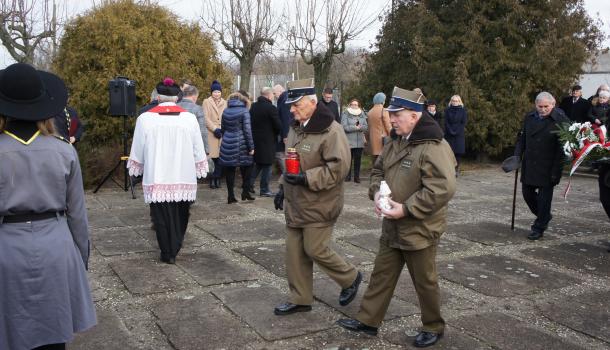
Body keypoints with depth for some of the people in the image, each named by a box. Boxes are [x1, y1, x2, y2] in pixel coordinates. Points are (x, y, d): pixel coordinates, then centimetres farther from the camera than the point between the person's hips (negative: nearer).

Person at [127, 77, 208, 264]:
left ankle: (167, 253, 14)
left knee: (162, 215, 8)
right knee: (180, 215, 15)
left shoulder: (145, 118, -5)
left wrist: (135, 168, 18)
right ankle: (175, 250, 22)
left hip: (157, 178, -1)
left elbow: (137, 150, 3)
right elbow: (198, 149, 3)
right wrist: (200, 170, 15)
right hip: (184, 178, 1)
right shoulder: (189, 117, -3)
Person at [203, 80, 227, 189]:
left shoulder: (225, 102, 16)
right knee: (213, 157, -8)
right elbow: (206, 118, -1)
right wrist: (215, 129, -10)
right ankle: (214, 179, 0)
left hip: (223, 133, 3)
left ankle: (216, 179, 7)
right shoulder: (206, 102, 7)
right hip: (211, 133, -3)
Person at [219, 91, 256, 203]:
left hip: (227, 144, 4)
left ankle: (230, 196, 9)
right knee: (246, 167, 13)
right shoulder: (244, 111, -6)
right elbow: (247, 130, -10)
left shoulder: (225, 111, 8)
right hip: (240, 144, -4)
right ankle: (245, 192, 10)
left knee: (229, 170, 8)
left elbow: (222, 129, 13)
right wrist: (251, 147, -7)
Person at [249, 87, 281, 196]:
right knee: (267, 166, 3)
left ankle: (249, 183, 18)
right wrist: (275, 134, 6)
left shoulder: (253, 106, 4)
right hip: (267, 141, -7)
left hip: (255, 139, 7)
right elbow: (278, 126, -14)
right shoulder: (271, 108, -17)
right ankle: (264, 190, 9)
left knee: (258, 164, 21)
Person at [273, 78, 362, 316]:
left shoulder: (331, 131, -18)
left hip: (319, 205, -8)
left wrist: (306, 178, -25)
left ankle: (351, 278, 25)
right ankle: (300, 299, 25)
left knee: (315, 250, -2)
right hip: (296, 203, 8)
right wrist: (283, 187, 16)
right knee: (294, 252, 10)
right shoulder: (296, 127, 10)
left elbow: (338, 167, -23)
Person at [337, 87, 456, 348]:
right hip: (393, 227, 8)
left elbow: (442, 189, -29)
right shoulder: (395, 142, 6)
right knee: (381, 275, 16)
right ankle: (368, 320, 28)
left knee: (424, 282, 10)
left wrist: (406, 209, -26)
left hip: (419, 230, -8)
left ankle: (434, 327, 31)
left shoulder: (434, 148, -22)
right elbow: (378, 170, 18)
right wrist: (376, 194, -3)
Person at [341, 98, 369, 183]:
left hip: (359, 141, 3)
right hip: (349, 141, -3)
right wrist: (356, 127, -11)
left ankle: (357, 177, 12)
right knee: (349, 160, 0)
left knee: (358, 160, 5)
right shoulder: (345, 114, 0)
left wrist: (360, 127, -15)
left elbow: (366, 127, 5)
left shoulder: (362, 114, 12)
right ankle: (347, 176, 12)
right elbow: (344, 127, -12)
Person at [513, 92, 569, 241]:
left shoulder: (561, 120, -11)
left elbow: (563, 147, -12)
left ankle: (539, 228, 14)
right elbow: (521, 138, 13)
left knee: (544, 197, 0)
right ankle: (544, 216, 36)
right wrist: (517, 156, 1)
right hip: (529, 165, 6)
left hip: (548, 168, -6)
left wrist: (556, 170, -16)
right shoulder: (529, 117, 6)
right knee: (527, 192, 12)